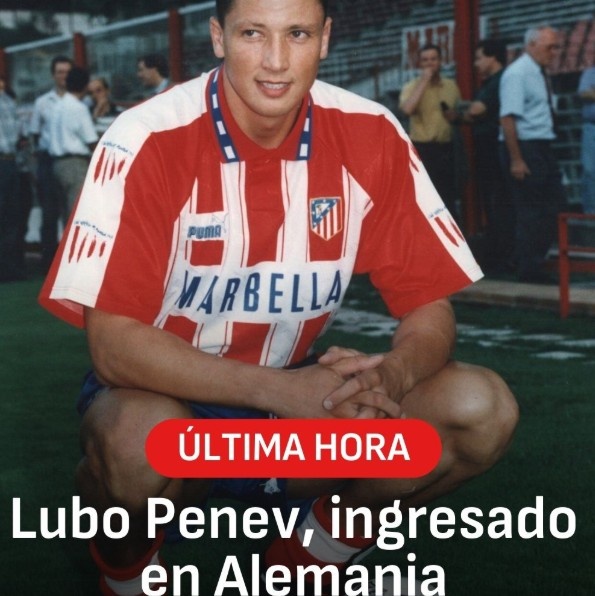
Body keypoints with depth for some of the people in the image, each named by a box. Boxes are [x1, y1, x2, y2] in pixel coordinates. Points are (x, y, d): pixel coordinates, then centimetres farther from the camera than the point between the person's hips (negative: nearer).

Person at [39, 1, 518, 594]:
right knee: (137, 441, -38)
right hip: (168, 395, -3)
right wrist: (281, 390, -35)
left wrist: (389, 377, -31)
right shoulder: (147, 141, -20)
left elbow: (430, 308, -7)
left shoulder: (371, 135, -10)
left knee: (483, 410, -17)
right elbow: (112, 342, -24)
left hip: (296, 393, 4)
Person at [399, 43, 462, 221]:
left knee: (449, 197, 9)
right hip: (422, 148, -4)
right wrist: (424, 81, -17)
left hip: (446, 147, 4)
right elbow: (407, 109, -25)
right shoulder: (412, 86, -3)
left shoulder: (451, 86, 10)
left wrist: (454, 115, -3)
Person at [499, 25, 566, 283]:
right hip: (525, 149, -9)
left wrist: (545, 153, 15)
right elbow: (507, 118, -20)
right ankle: (530, 272, 12)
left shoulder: (540, 74, 13)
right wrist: (516, 160, -23)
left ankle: (534, 265, 23)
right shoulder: (517, 74, -14)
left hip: (543, 148, 9)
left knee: (556, 206, 12)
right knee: (531, 213, -1)